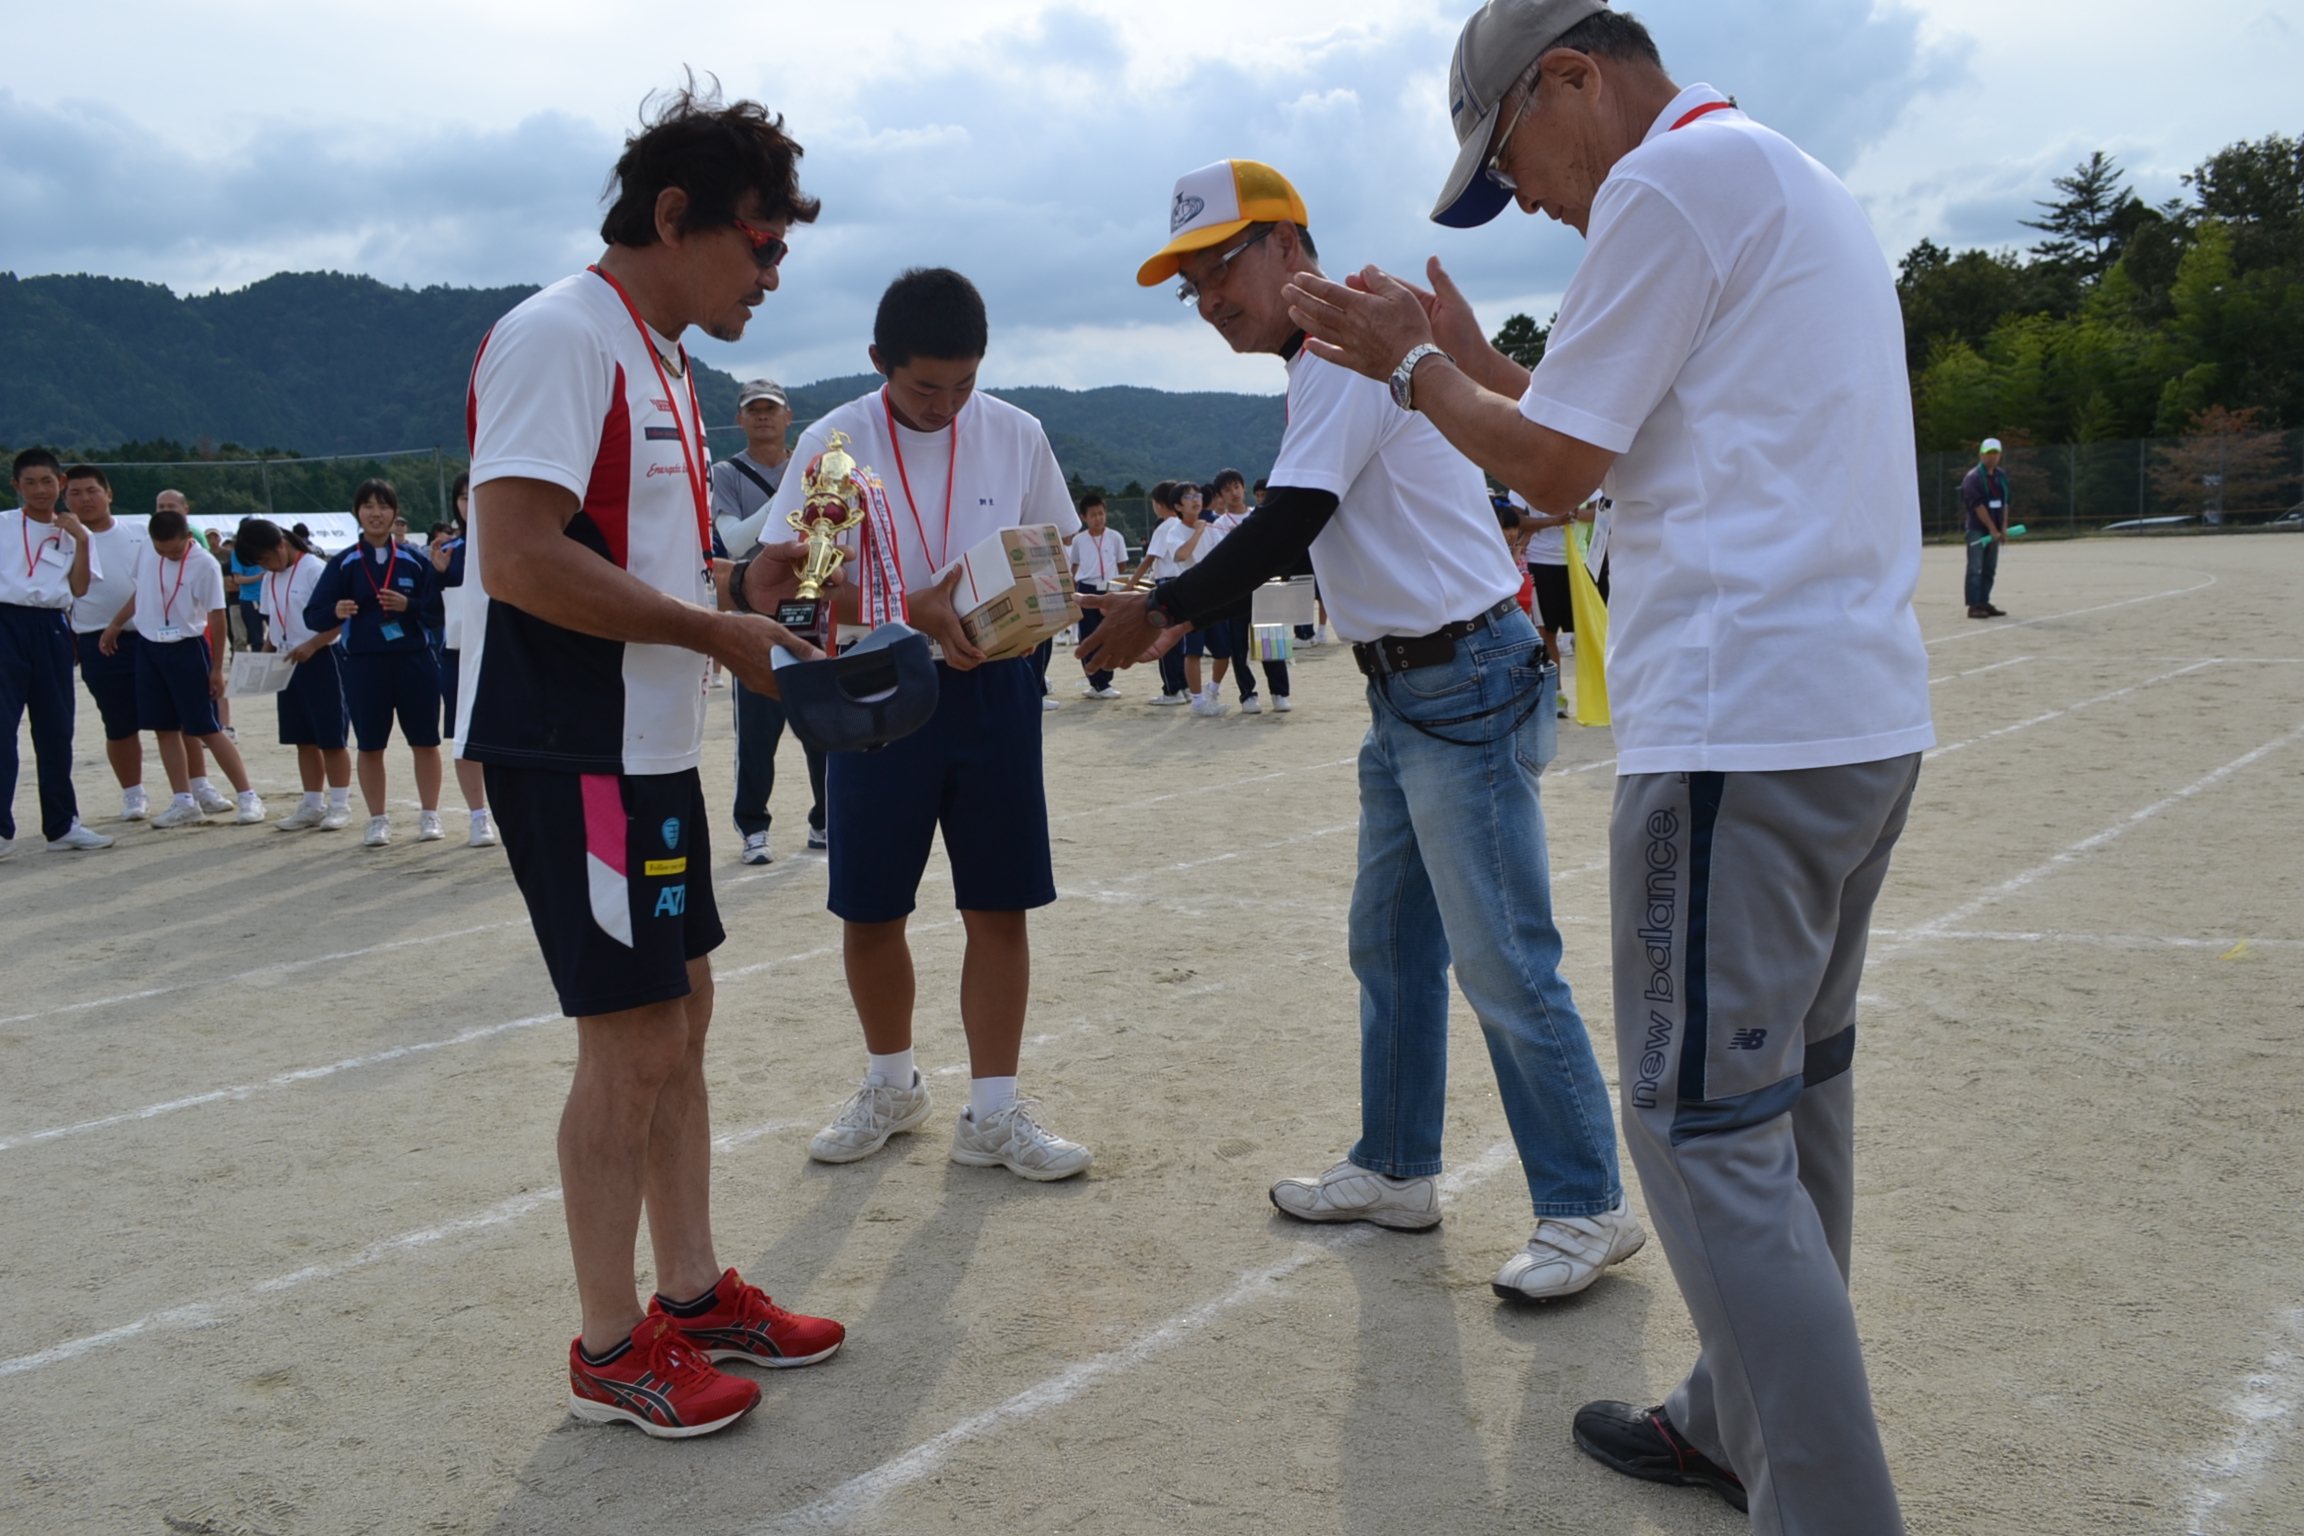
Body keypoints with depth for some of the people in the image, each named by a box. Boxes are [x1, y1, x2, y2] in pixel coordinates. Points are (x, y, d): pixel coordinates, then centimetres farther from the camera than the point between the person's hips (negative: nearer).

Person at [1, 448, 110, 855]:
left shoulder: (73, 532, 10)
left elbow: (79, 588, 0)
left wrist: (82, 540, -6)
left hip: (52, 628, 3)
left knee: (56, 728, 10)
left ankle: (62, 824, 21)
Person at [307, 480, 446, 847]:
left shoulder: (415, 561, 3)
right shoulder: (343, 565, 3)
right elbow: (313, 616, 0)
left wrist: (409, 605, -18)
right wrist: (335, 611, -21)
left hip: (414, 662, 0)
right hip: (364, 666, 0)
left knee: (425, 742, 4)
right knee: (370, 746, 6)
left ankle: (429, 816, 17)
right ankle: (378, 820, 18)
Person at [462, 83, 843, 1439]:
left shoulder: (664, 364, 17)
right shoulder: (561, 336, -14)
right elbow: (521, 559, -23)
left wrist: (742, 593, 4)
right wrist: (719, 633, -19)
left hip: (651, 744, 10)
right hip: (575, 752, -10)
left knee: (681, 1018, 15)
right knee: (633, 1043, -4)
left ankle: (694, 1291, 28)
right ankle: (611, 1350, 11)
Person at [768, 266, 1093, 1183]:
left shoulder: (1016, 435, 1)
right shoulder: (832, 443, -5)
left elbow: (1057, 550, 11)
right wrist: (916, 611, -21)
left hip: (994, 688, 1)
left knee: (999, 905, 2)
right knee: (868, 912, 7)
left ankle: (991, 1113, 13)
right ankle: (891, 1085, 31)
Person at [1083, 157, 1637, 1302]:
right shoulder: (1321, 366, 17)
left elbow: (1288, 521, -22)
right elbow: (1296, 535, 21)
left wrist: (1162, 611, -15)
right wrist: (1180, 610, 12)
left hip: (1467, 684, -11)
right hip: (1406, 693, 11)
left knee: (1502, 963, -6)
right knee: (1387, 943, 16)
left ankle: (1588, 1207, 5)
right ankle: (1396, 1169, 29)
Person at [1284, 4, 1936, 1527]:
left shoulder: (1675, 174, -8)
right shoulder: (1802, 184, 22)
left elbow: (1554, 470, -7)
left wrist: (1414, 364, 8)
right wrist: (1478, 364, 22)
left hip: (1739, 729, -10)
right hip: (1869, 714, 10)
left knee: (1707, 1130, -6)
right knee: (1791, 1093, 16)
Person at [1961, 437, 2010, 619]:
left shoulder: (2001, 475, 12)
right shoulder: (1973, 477, -10)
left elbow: (2004, 503, 14)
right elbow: (1978, 506, -15)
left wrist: (2003, 528, 6)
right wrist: (1992, 529, -16)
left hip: (1994, 530, 7)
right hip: (1978, 530, -7)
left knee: (1989, 569, 9)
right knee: (1975, 569, -7)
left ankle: (1984, 603, 15)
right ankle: (1973, 606, -7)